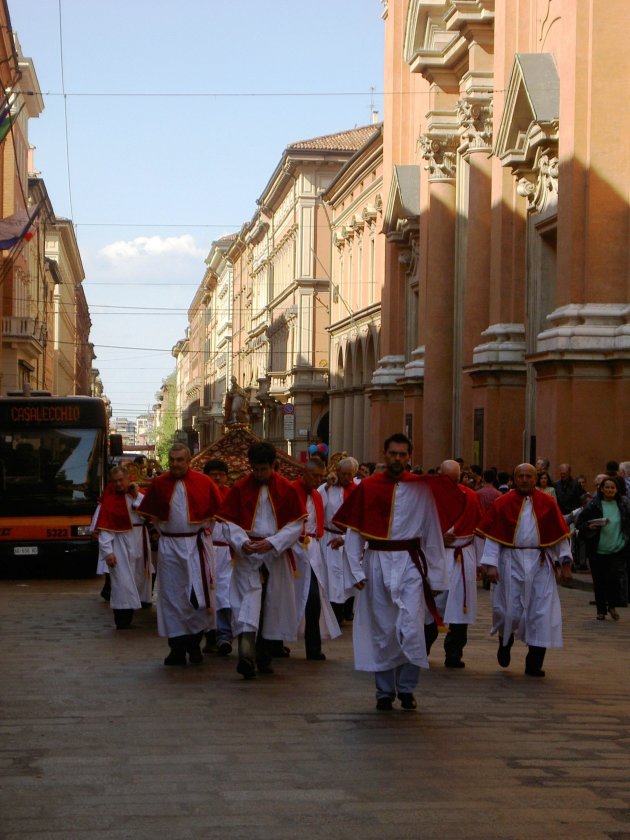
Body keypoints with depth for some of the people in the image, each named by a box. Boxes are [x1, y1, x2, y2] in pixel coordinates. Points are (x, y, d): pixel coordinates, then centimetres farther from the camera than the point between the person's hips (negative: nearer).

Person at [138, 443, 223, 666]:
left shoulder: (203, 482, -2)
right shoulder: (159, 483, 2)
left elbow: (218, 510, 7)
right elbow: (148, 512, 14)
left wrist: (204, 526, 1)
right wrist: (162, 527, 7)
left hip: (196, 545, -2)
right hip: (169, 546, 2)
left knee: (198, 594, -4)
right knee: (172, 597, 3)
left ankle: (194, 642, 15)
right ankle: (177, 647, 11)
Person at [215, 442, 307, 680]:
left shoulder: (287, 489, 0)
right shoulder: (239, 488, -1)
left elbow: (296, 524, -1)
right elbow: (228, 522, 0)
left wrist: (272, 543, -13)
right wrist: (241, 542, -18)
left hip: (276, 556, 2)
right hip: (247, 555, -2)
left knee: (271, 607, 7)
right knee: (248, 602, -15)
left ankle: (263, 658, 18)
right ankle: (246, 657, -27)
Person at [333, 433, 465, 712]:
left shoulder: (422, 488, 3)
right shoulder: (367, 488, 2)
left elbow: (432, 532, 7)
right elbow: (353, 532, 4)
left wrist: (435, 574, 6)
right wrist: (357, 571, -2)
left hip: (411, 563, 0)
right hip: (377, 563, 1)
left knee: (411, 630, -10)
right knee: (381, 631, 6)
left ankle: (406, 688, 7)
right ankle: (385, 691, 18)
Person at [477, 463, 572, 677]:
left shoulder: (547, 504, 3)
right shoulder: (503, 503, -1)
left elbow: (561, 535, 5)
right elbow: (492, 536, -3)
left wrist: (565, 563, 0)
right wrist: (491, 563, -11)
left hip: (540, 565, 1)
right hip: (511, 562, -1)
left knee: (541, 612, -2)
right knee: (510, 610, 4)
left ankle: (534, 664, 4)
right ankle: (505, 643, 36)